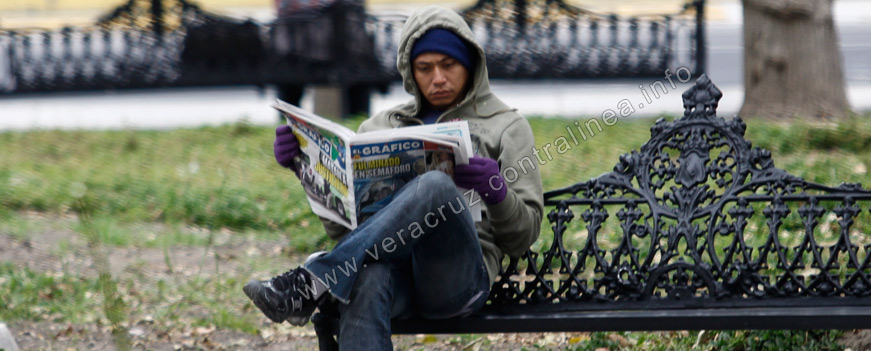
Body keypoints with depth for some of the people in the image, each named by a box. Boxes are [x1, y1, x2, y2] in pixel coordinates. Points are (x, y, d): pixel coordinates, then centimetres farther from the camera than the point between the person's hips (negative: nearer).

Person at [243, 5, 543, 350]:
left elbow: (523, 237, 11)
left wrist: (498, 193, -11)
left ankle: (311, 283, -36)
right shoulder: (382, 126, 26)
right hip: (392, 262, 2)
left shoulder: (506, 127, 18)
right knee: (366, 282, -40)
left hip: (460, 274, -2)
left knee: (435, 186, -35)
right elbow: (341, 226, 23)